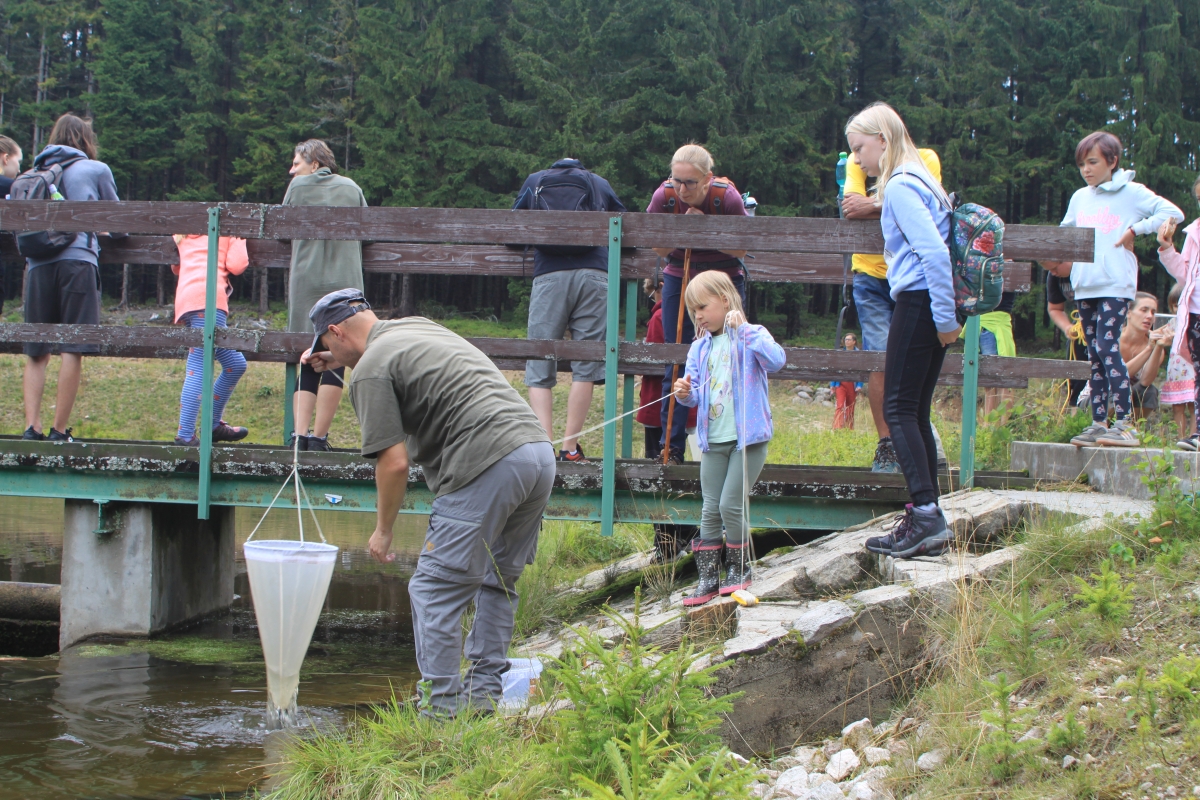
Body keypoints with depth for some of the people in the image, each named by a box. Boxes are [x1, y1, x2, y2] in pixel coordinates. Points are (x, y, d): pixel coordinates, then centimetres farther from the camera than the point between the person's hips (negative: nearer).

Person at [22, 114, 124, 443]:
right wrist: (109, 232, 41)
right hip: (77, 261, -3)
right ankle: (59, 431, -7)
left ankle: (32, 426, -4)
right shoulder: (96, 170, 10)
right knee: (72, 350, -3)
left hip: (38, 264, 4)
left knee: (36, 353, 8)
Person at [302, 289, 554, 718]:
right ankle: (483, 691, 22)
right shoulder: (417, 325, 26)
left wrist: (383, 531, 8)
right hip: (539, 446, 9)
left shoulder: (370, 371, 0)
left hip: (487, 465, -9)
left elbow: (394, 462, -5)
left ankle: (442, 706, -1)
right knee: (498, 581, 20)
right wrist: (336, 361, 51)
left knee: (436, 589, -1)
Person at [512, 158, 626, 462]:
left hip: (548, 275, 0)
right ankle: (570, 448, -3)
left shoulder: (534, 181, 24)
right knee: (585, 366, 2)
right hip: (593, 274, 0)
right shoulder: (599, 183, 24)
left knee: (539, 368, 1)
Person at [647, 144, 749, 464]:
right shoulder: (664, 197, -19)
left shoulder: (727, 197, -23)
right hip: (679, 278, 2)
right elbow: (660, 249, -6)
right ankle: (671, 446, 2)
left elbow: (741, 249, -13)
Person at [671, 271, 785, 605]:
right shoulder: (699, 348, 13)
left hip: (748, 438, -6)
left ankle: (739, 570, 10)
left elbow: (777, 360, -25)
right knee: (710, 511, 6)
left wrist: (743, 330, -28)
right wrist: (686, 393, -10)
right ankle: (708, 579, 12)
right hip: (713, 440, 6)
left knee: (730, 505, -9)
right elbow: (696, 394, 14)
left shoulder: (751, 336, -5)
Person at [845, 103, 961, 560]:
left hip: (917, 303, -10)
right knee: (916, 411, 10)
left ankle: (927, 516, -16)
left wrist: (944, 317, -18)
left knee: (898, 409, -9)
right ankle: (927, 522, 10)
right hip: (929, 306, 10)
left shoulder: (900, 187, -11)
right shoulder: (919, 181, 20)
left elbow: (934, 252, -20)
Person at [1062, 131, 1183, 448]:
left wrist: (1135, 229, -11)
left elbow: (1173, 213, -7)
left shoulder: (1132, 193, -2)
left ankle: (1125, 425, -16)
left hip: (1115, 285, -7)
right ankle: (1098, 423, 11)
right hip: (1085, 288, 7)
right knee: (1095, 356, 8)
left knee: (1107, 347, -16)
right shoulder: (1079, 198, 16)